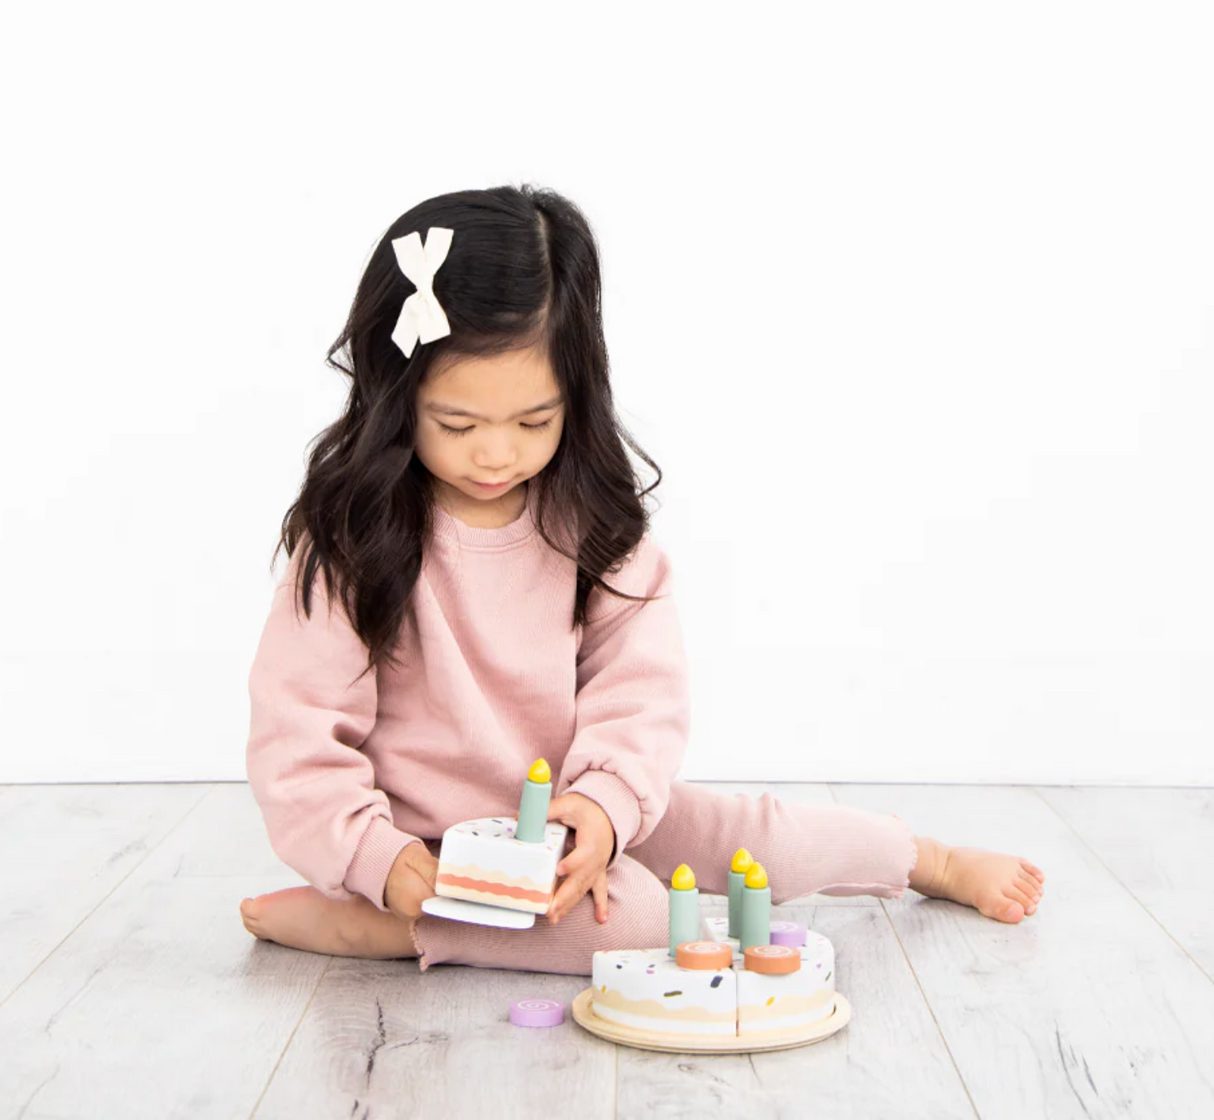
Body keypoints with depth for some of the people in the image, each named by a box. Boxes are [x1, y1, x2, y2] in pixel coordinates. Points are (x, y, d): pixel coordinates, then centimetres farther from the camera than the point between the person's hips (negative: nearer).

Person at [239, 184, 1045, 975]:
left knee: (758, 834, -2)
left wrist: (605, 803, -26)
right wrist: (380, 860, -30)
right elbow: (298, 735, -16)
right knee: (632, 914, -27)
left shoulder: (589, 513, -5)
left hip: (580, 807, 5)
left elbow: (641, 684, -8)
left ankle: (932, 861, 25)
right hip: (436, 846, -5)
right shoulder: (349, 536, -17)